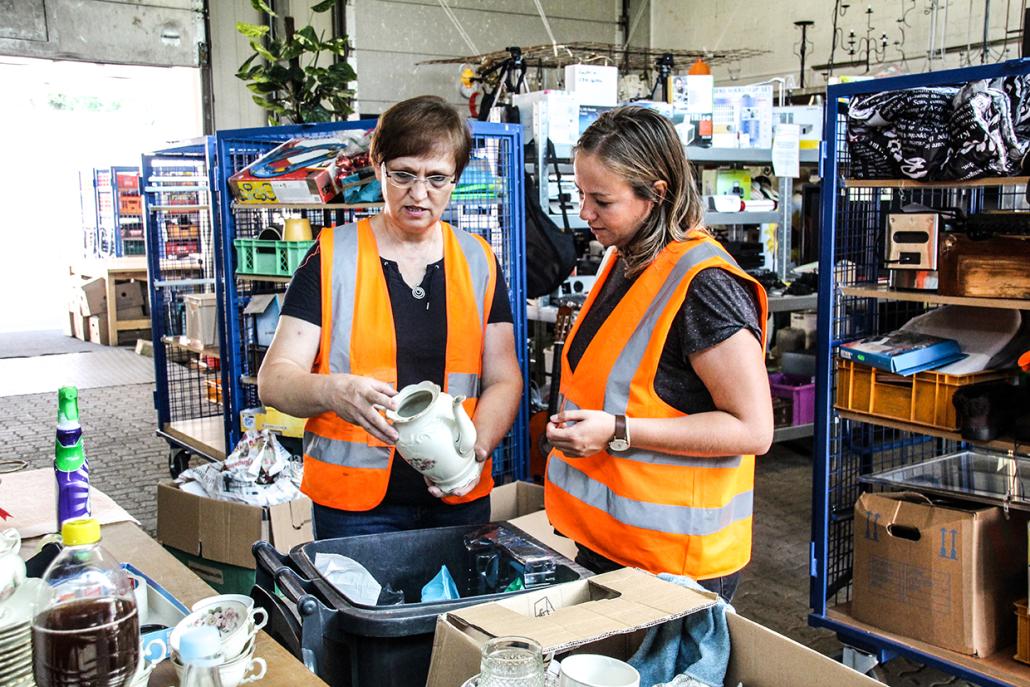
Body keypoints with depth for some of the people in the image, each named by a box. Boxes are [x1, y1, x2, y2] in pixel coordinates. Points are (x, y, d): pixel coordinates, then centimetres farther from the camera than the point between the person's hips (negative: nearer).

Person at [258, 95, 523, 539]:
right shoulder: (332, 258, -3)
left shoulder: (478, 261, 6)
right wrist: (334, 392, -29)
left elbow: (503, 379, 5)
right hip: (355, 502, -2)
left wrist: (476, 448, -15)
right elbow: (274, 380, -7)